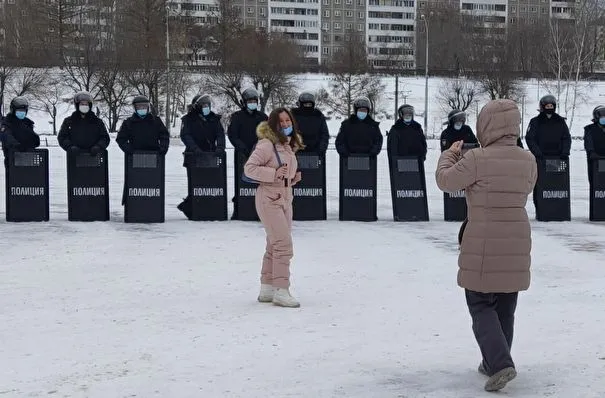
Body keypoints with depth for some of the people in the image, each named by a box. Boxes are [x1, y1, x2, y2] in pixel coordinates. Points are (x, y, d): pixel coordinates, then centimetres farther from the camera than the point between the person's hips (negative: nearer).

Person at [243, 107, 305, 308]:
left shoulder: (290, 146, 13)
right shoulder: (267, 144, -13)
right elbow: (249, 168, -16)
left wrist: (296, 177, 4)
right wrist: (274, 174, -24)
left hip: (285, 199, 9)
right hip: (269, 199, -9)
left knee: (274, 247, 14)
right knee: (284, 245, -14)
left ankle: (267, 289, 23)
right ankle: (281, 291, -10)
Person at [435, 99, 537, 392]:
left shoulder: (477, 159, -17)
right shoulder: (528, 160, 1)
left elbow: (445, 181, -9)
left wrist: (449, 154, 10)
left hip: (483, 243, -5)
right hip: (517, 243, 5)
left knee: (481, 306, 5)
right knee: (505, 308, 17)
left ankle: (500, 364, -11)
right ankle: (494, 363, 27)